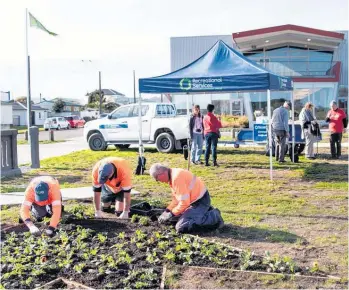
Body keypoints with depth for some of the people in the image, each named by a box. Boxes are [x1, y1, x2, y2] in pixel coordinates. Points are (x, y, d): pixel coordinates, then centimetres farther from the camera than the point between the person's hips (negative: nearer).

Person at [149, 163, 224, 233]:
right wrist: (167, 211, 9)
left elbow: (184, 202, -24)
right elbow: (176, 197, 17)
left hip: (201, 201, -10)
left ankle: (214, 218, -9)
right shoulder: (173, 175, 7)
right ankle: (208, 212, 19)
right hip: (196, 200, 10)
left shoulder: (176, 177, -25)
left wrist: (171, 214, -12)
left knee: (181, 227, -17)